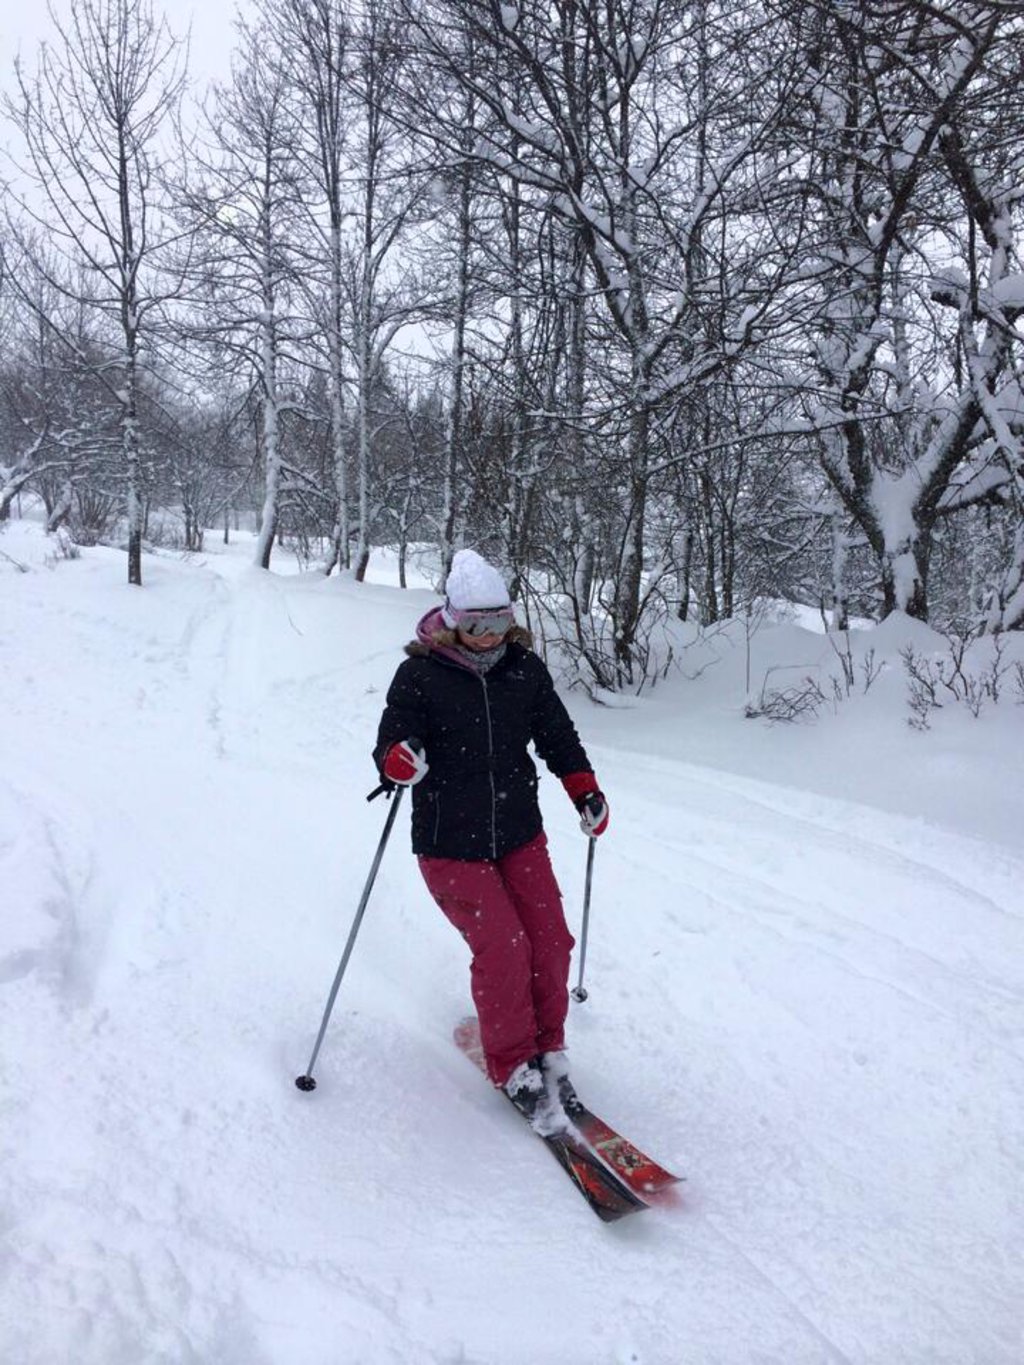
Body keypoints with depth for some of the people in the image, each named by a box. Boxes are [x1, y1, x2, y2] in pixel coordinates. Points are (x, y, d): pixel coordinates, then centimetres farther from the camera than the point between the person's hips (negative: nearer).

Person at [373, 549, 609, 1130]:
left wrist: (585, 790, 4)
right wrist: (399, 759, -34)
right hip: (450, 845, -4)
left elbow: (557, 735, 13)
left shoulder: (525, 668, 1)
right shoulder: (420, 675, -10)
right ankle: (513, 1065, 11)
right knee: (503, 949, -11)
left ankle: (548, 1049, 23)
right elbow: (390, 745, -10)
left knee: (550, 941, -1)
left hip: (520, 835, 4)